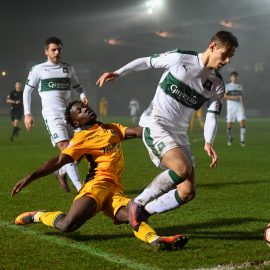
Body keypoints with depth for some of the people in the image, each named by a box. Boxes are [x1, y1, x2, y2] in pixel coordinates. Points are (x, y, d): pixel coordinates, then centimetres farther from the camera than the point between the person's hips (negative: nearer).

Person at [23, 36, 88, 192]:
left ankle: (61, 173, 31)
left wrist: (83, 96, -1)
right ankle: (80, 188, -22)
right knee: (65, 148, -18)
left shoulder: (68, 69, 14)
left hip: (69, 114, 5)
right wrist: (27, 114, 2)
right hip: (52, 115, -5)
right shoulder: (38, 70, 4)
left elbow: (77, 86, 22)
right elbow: (27, 91, 9)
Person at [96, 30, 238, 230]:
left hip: (179, 134, 7)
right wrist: (118, 73, -2)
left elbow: (212, 115, 5)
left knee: (188, 192, -3)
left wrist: (208, 143, -12)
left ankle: (142, 213, 11)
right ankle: (138, 204, -13)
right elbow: (146, 62, 4)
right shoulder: (179, 58, -8)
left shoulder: (217, 85, 6)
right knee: (183, 169, -30)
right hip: (155, 125, -6)